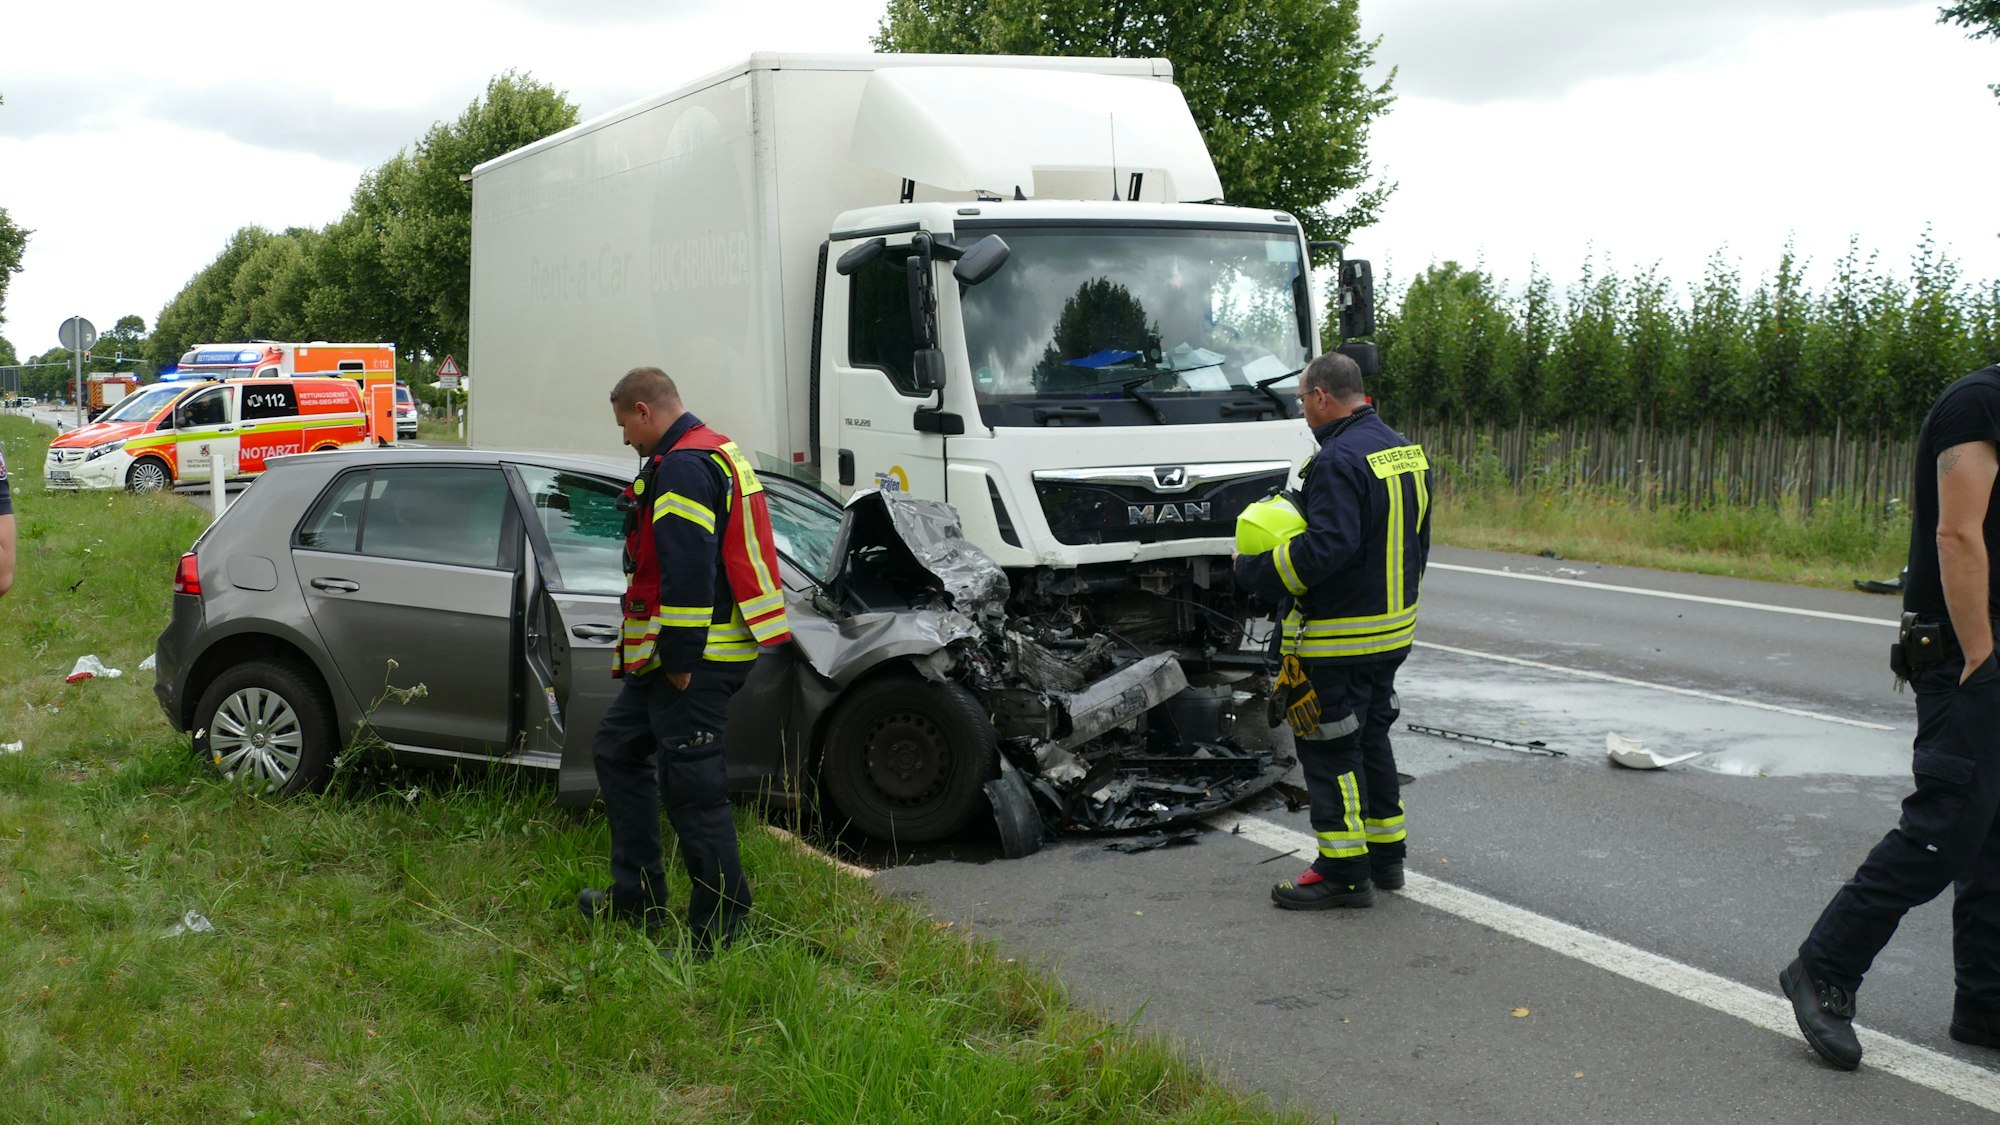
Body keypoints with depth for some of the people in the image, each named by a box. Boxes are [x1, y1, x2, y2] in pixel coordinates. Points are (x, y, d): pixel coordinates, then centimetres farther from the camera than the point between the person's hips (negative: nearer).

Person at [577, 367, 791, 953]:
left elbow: (688, 570, -24)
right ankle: (636, 896, 29)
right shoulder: (718, 454, 18)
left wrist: (679, 658, -21)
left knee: (692, 786, -7)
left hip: (693, 660, -12)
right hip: (675, 655, 12)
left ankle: (720, 930, 1)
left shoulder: (682, 468, -16)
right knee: (616, 749, 22)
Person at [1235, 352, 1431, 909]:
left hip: (1338, 639, -9)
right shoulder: (1407, 451, 11)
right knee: (1371, 737, 20)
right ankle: (1387, 855, 27)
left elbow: (1328, 546, -29)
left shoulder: (1339, 460, -20)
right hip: (1394, 629, 10)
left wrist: (1256, 571, -19)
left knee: (1330, 748, -1)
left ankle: (1344, 872, 4)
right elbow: (1418, 541, 17)